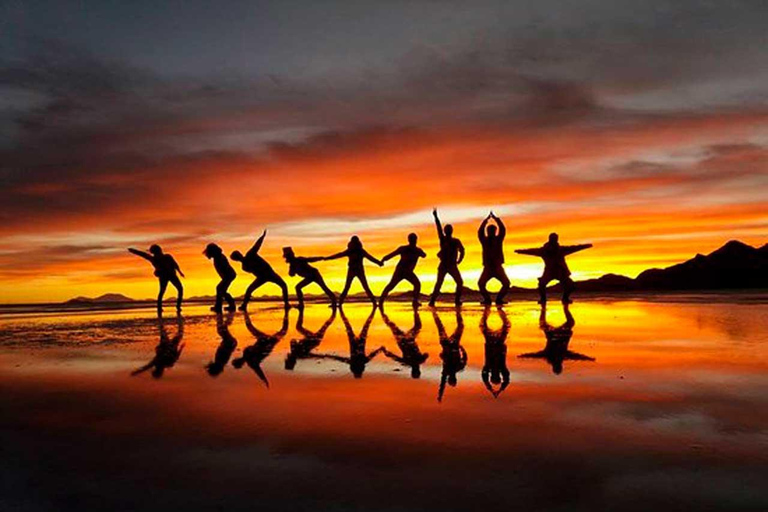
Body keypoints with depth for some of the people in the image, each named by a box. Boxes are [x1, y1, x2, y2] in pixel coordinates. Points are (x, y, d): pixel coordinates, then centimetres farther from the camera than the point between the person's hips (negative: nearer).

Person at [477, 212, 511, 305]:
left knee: (506, 283, -19)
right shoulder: (484, 240, 7)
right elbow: (480, 232, -8)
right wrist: (486, 219, -14)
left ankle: (499, 298, 3)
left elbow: (503, 229, -5)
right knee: (480, 283, -22)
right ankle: (487, 299, 0)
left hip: (498, 268, 1)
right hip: (487, 268, 0)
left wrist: (495, 218, -9)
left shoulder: (498, 239, 8)